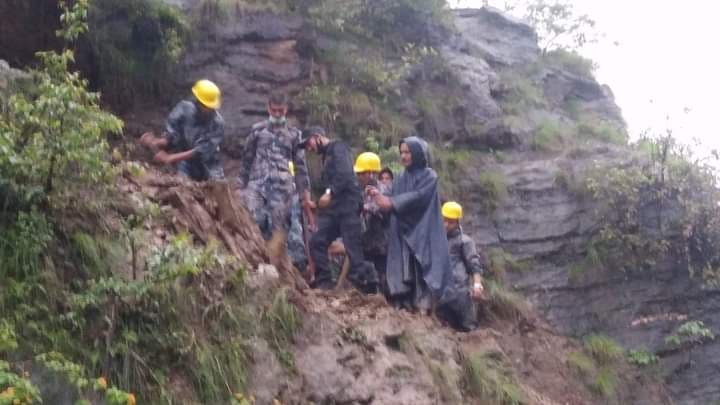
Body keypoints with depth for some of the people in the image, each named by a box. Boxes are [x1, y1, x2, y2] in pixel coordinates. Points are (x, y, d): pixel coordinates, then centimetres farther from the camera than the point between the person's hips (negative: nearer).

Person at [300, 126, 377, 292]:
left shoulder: (338, 148, -2)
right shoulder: (327, 155, 25)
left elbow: (345, 174, -18)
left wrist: (330, 193, -24)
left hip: (348, 204, -9)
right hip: (334, 207, 9)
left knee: (352, 246, -12)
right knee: (317, 241, 1)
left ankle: (366, 282, -11)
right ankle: (324, 281, 4)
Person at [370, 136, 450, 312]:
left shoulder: (429, 175, 1)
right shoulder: (400, 178, 17)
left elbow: (418, 196, -15)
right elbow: (394, 201, 9)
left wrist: (392, 202, -22)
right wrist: (379, 196, -11)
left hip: (423, 232, -5)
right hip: (403, 232, 5)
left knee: (422, 267, -12)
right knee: (404, 269, -3)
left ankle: (425, 305, -17)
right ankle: (406, 304, -5)